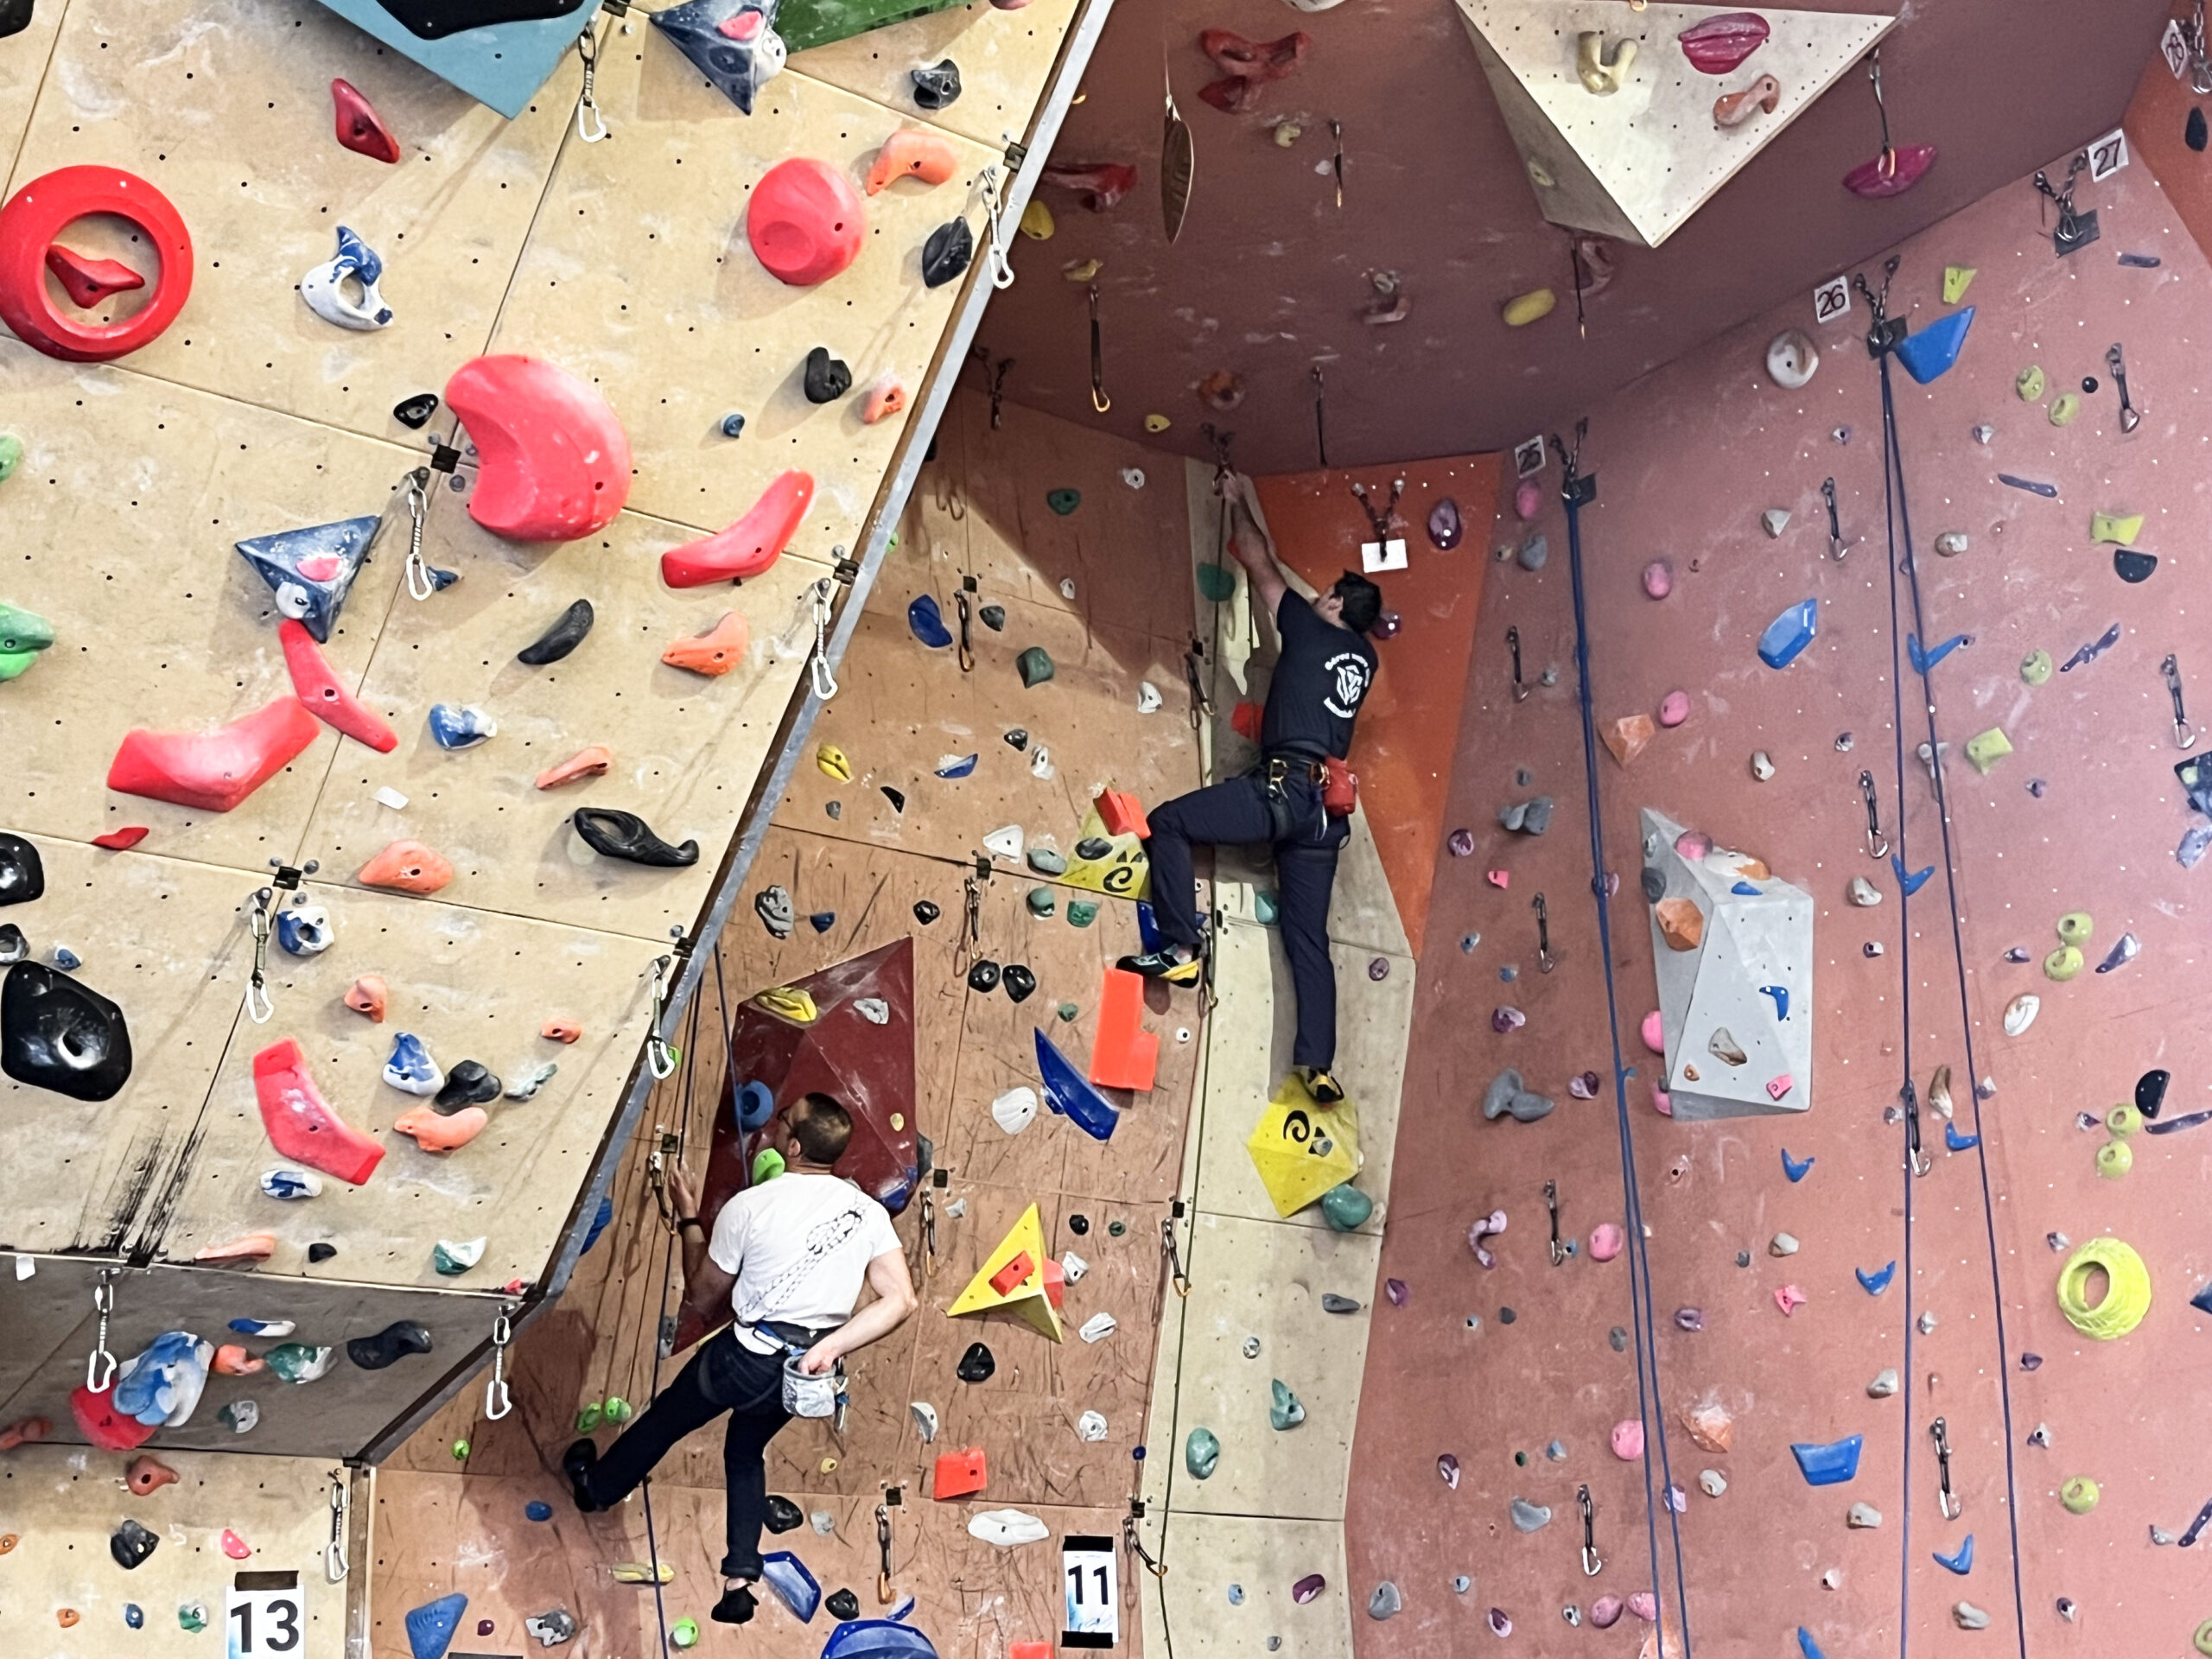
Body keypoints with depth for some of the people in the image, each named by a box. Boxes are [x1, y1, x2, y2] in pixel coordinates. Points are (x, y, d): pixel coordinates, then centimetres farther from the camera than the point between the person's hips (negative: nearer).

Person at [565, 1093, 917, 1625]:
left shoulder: (749, 1206, -18)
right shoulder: (868, 1212, -7)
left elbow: (706, 1291, -3)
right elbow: (900, 1299, -15)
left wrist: (689, 1219, 9)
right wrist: (829, 1347, -13)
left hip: (749, 1357, -4)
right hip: (809, 1363, 4)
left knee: (666, 1417, 26)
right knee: (746, 1450, 29)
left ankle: (597, 1485, 52)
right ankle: (739, 1578, 24)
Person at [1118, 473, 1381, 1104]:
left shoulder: (1312, 630, 4)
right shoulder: (1363, 657, 23)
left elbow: (1259, 565, 15)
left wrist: (1237, 504, 31)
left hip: (1284, 786, -8)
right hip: (1326, 804, 8)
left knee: (1169, 821, 0)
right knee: (1309, 939, 7)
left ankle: (1182, 947, -9)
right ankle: (1318, 1063, -1)